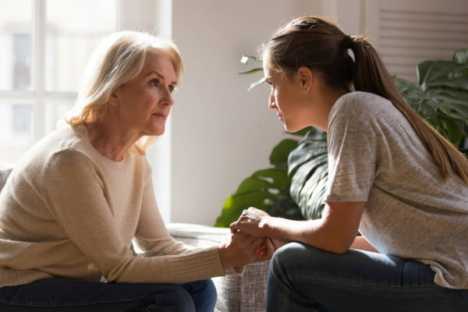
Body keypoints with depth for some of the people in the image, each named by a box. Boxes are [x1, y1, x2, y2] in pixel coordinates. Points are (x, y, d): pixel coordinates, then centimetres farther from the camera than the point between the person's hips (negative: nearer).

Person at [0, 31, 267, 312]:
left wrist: (230, 253, -16)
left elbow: (159, 246, 1)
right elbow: (119, 266, -21)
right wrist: (222, 259, -22)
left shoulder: (134, 159, 4)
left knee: (198, 289, -6)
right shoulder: (70, 158, -23)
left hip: (70, 285, 8)